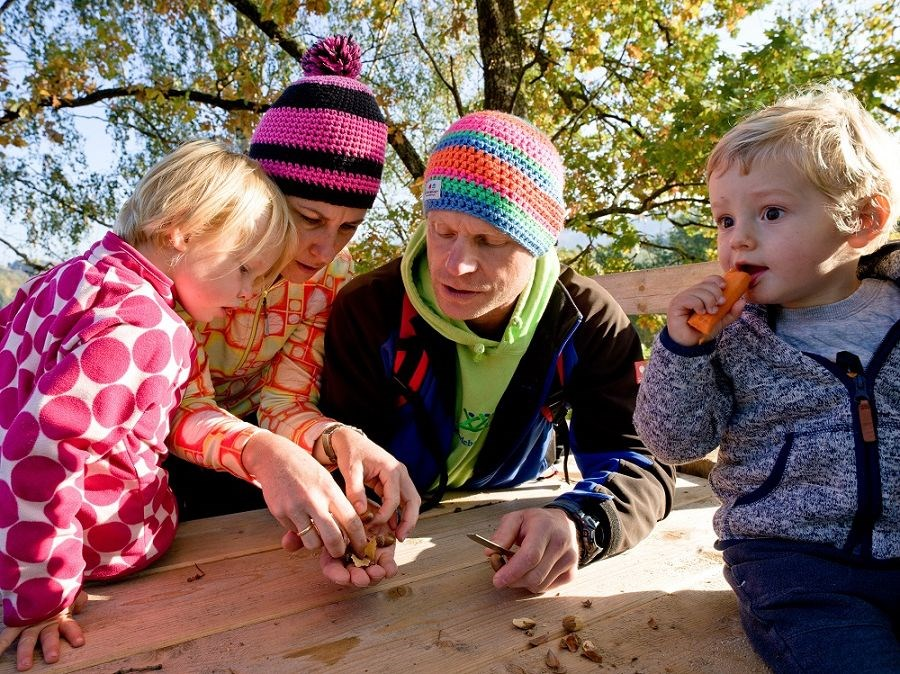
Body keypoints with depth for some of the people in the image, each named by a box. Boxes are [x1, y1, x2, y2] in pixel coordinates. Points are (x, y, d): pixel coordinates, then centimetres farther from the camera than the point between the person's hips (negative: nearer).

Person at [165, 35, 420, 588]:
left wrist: (337, 439, -41)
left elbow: (286, 403, -18)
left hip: (239, 426, 3)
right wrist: (262, 453, -50)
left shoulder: (332, 271, -15)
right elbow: (178, 405, -30)